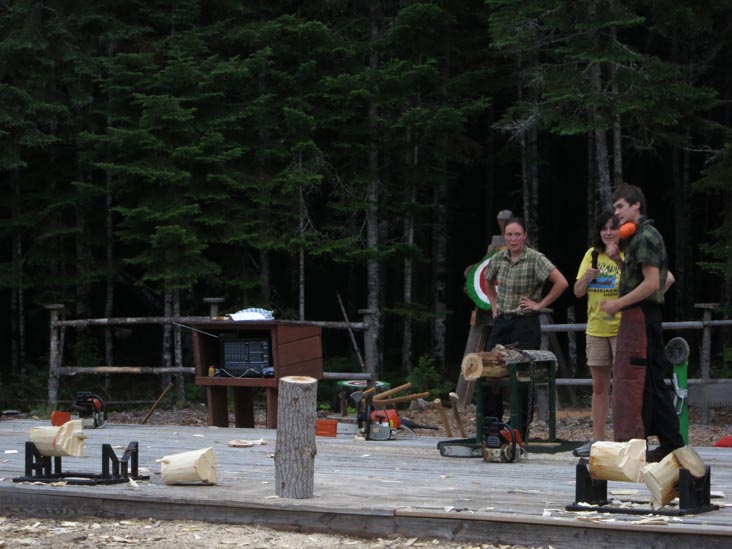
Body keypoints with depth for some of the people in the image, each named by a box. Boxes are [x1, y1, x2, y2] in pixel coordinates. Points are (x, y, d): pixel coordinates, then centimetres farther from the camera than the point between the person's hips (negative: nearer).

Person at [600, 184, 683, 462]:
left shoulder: (645, 237, -13)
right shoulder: (643, 235, 18)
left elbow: (651, 283, -20)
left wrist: (618, 303, -16)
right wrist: (618, 259, 10)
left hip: (639, 315, -10)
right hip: (647, 317, 10)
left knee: (630, 380, -9)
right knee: (653, 381, 12)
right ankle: (671, 442, 16)